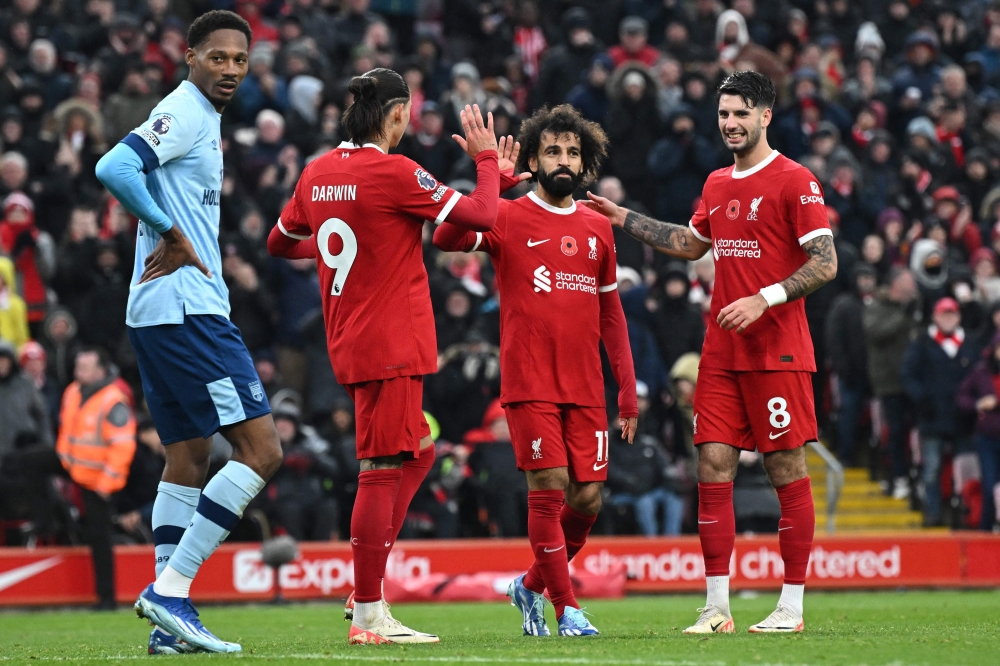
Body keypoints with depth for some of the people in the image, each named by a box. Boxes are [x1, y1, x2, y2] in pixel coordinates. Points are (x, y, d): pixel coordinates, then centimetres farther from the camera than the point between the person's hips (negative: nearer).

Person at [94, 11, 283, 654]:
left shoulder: (202, 119, 20)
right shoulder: (185, 113, -11)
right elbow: (114, 168, -25)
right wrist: (172, 235, -17)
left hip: (159, 314, 11)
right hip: (187, 307, -11)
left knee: (189, 457, 11)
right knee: (262, 450, -11)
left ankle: (170, 621, 10)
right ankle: (169, 589, -13)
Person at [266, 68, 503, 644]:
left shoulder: (318, 173, 8)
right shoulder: (394, 173, -14)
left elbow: (280, 243, 22)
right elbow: (481, 216, -11)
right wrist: (486, 157, 4)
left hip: (351, 342, 9)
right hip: (392, 345, -9)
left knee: (417, 455, 18)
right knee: (384, 470, -6)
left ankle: (367, 592, 16)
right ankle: (368, 617, -6)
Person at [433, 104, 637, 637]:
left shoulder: (597, 228, 14)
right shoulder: (508, 218, 0)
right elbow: (447, 237, -19)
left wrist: (628, 391, 14)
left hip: (586, 388, 4)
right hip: (529, 383, -4)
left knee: (588, 498, 1)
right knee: (549, 488, -9)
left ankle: (532, 584, 24)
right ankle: (566, 608, 0)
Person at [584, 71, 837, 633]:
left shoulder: (795, 182, -7)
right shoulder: (718, 184, 16)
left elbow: (825, 264, -11)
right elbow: (691, 244, 32)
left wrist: (764, 299, -19)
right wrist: (623, 218, 28)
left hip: (778, 353, -7)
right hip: (721, 354, 7)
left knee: (788, 472, -2)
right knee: (713, 469, 0)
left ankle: (792, 606, 3)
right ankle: (717, 607, 3)